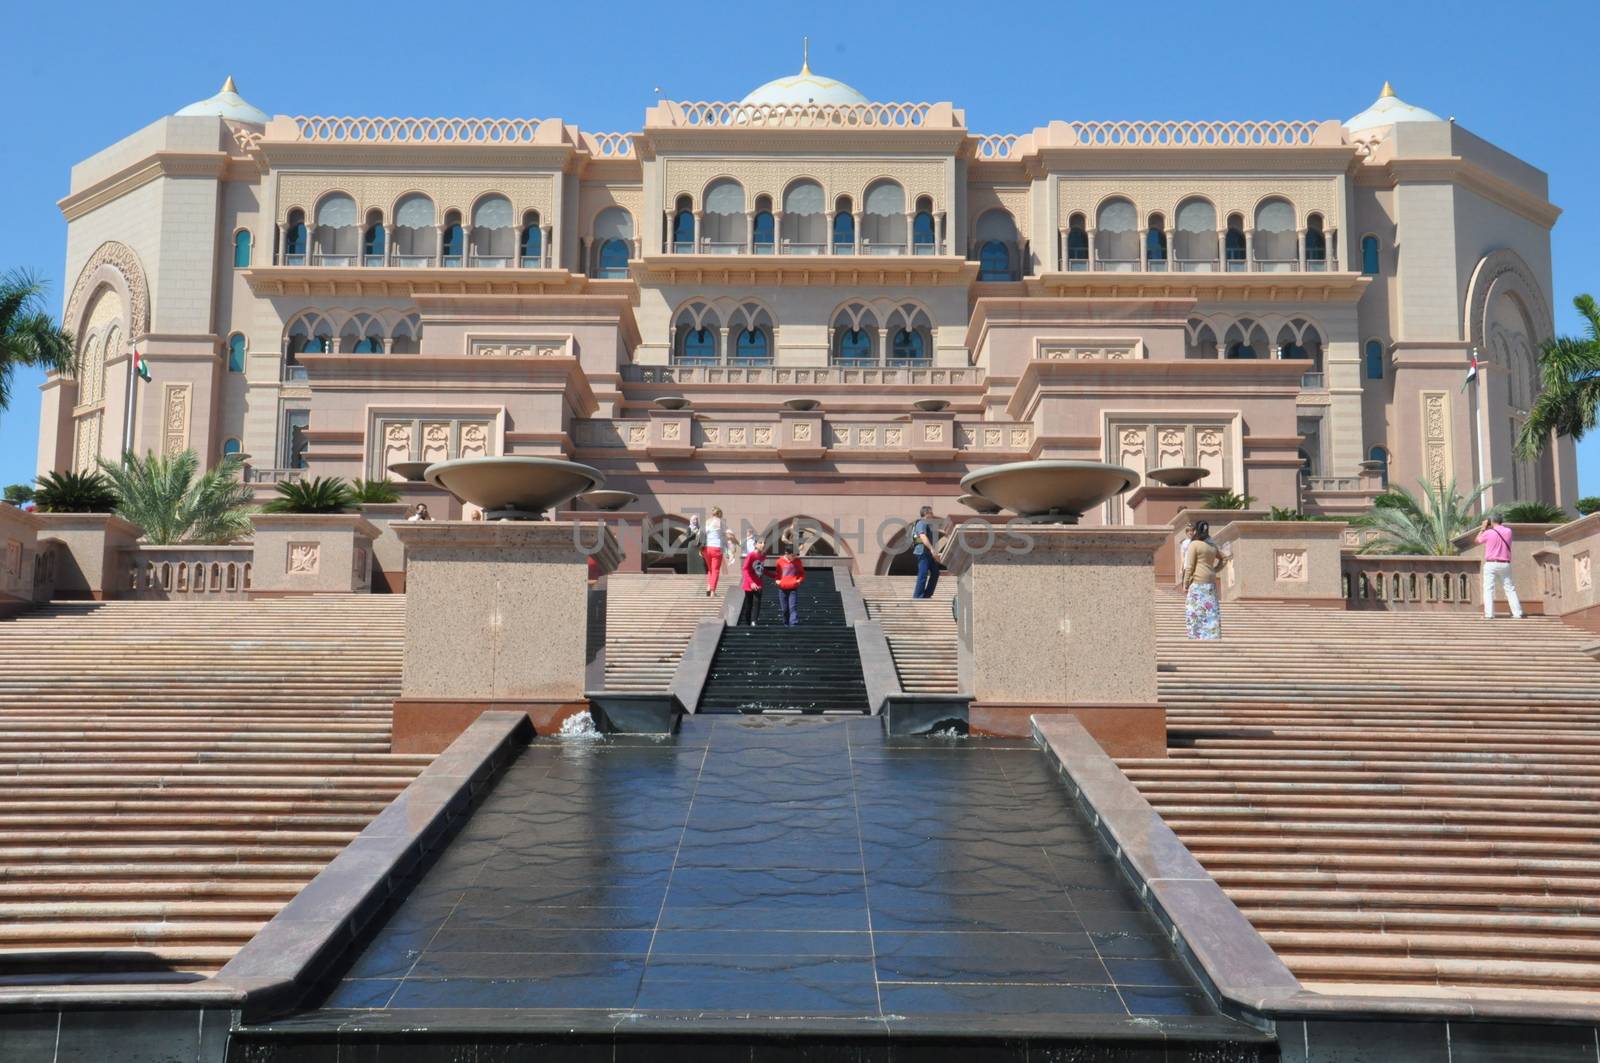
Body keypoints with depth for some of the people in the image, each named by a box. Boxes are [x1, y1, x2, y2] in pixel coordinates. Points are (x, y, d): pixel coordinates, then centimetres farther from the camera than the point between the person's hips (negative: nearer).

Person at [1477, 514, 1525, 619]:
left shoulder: (1488, 533, -8)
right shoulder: (1509, 532, 2)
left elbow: (1477, 541, 10)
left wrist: (1483, 528, 17)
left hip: (1491, 564, -3)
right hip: (1505, 565, 3)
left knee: (1488, 589, -3)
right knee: (1510, 589, 10)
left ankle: (1489, 614, -10)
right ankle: (1518, 613, 9)